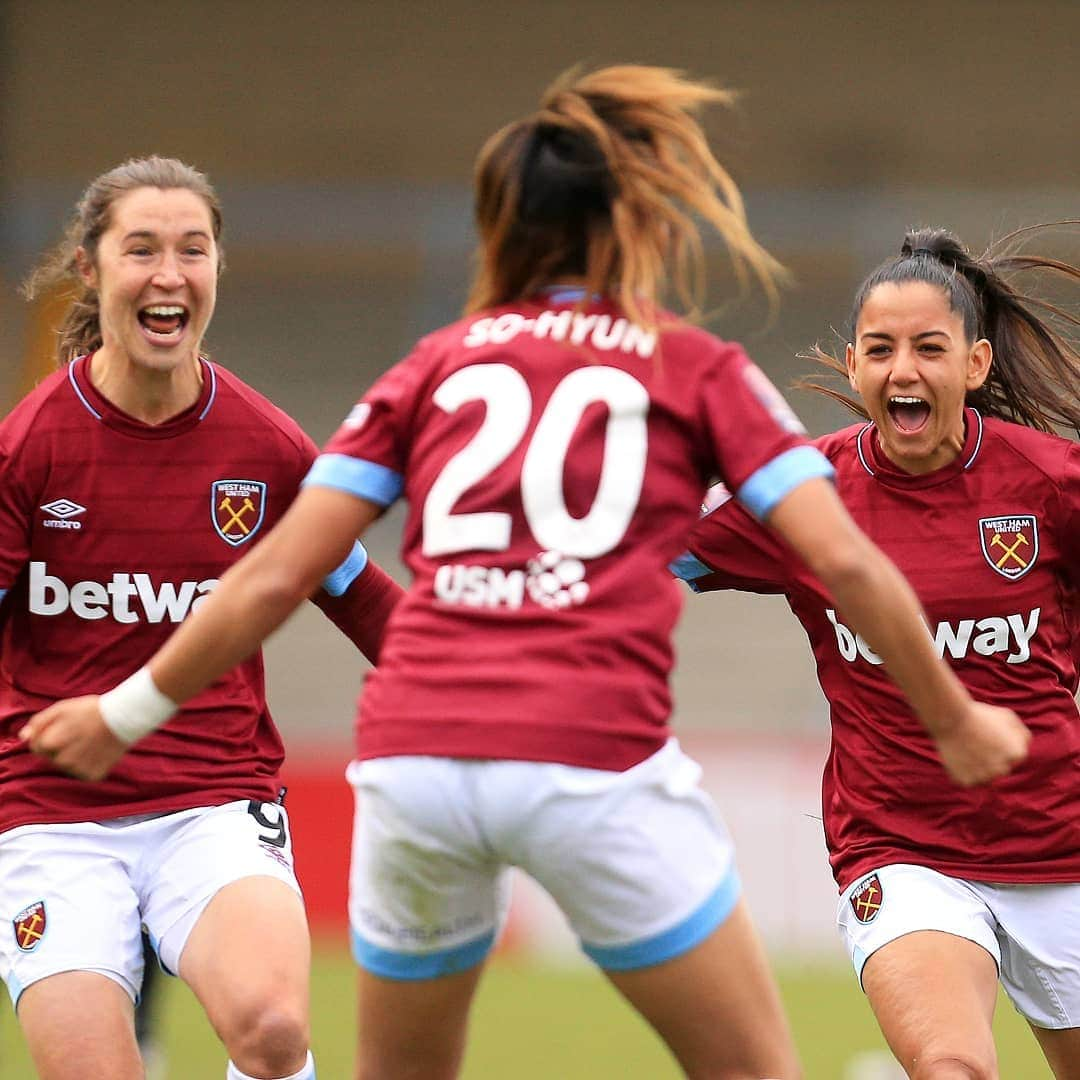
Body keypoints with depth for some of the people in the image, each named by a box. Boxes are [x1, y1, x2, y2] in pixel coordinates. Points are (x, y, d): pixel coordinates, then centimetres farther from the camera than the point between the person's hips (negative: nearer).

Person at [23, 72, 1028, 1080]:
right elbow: (843, 561, 4)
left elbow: (274, 575, 13)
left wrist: (130, 709, 24)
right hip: (592, 762, -3)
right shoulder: (697, 368, 13)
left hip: (410, 756, 3)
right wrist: (956, 722, 17)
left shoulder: (437, 363, 18)